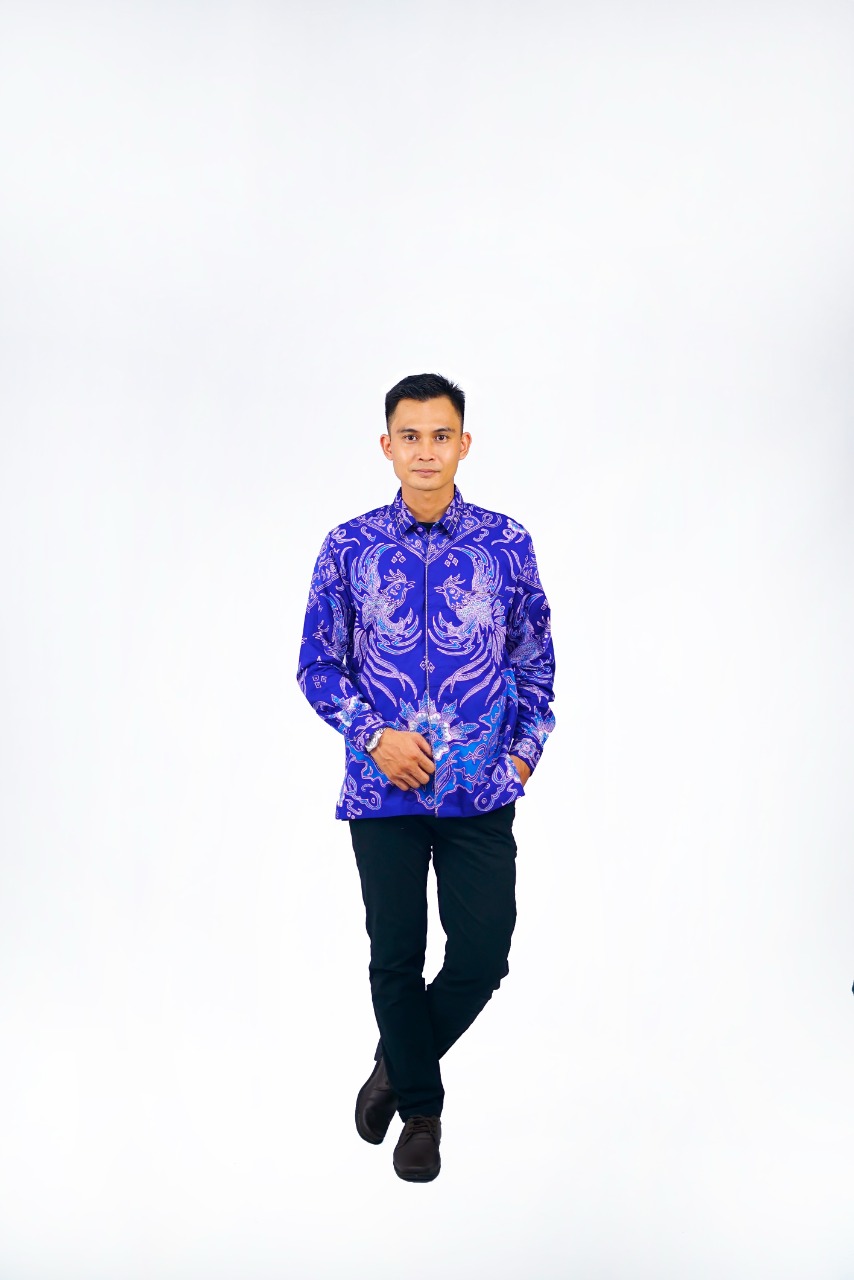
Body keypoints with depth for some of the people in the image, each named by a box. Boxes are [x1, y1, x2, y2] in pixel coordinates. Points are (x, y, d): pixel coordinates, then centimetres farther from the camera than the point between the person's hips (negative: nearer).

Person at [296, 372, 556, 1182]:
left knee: (483, 954, 1)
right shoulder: (349, 548, 0)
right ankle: (419, 1109, 28)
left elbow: (535, 660, 9)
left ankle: (399, 1061, 30)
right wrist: (374, 736, -10)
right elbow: (318, 665, 4)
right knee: (395, 957, 7)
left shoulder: (505, 544, 1)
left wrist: (523, 753, 1)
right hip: (383, 788, 0)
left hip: (481, 789, 1)